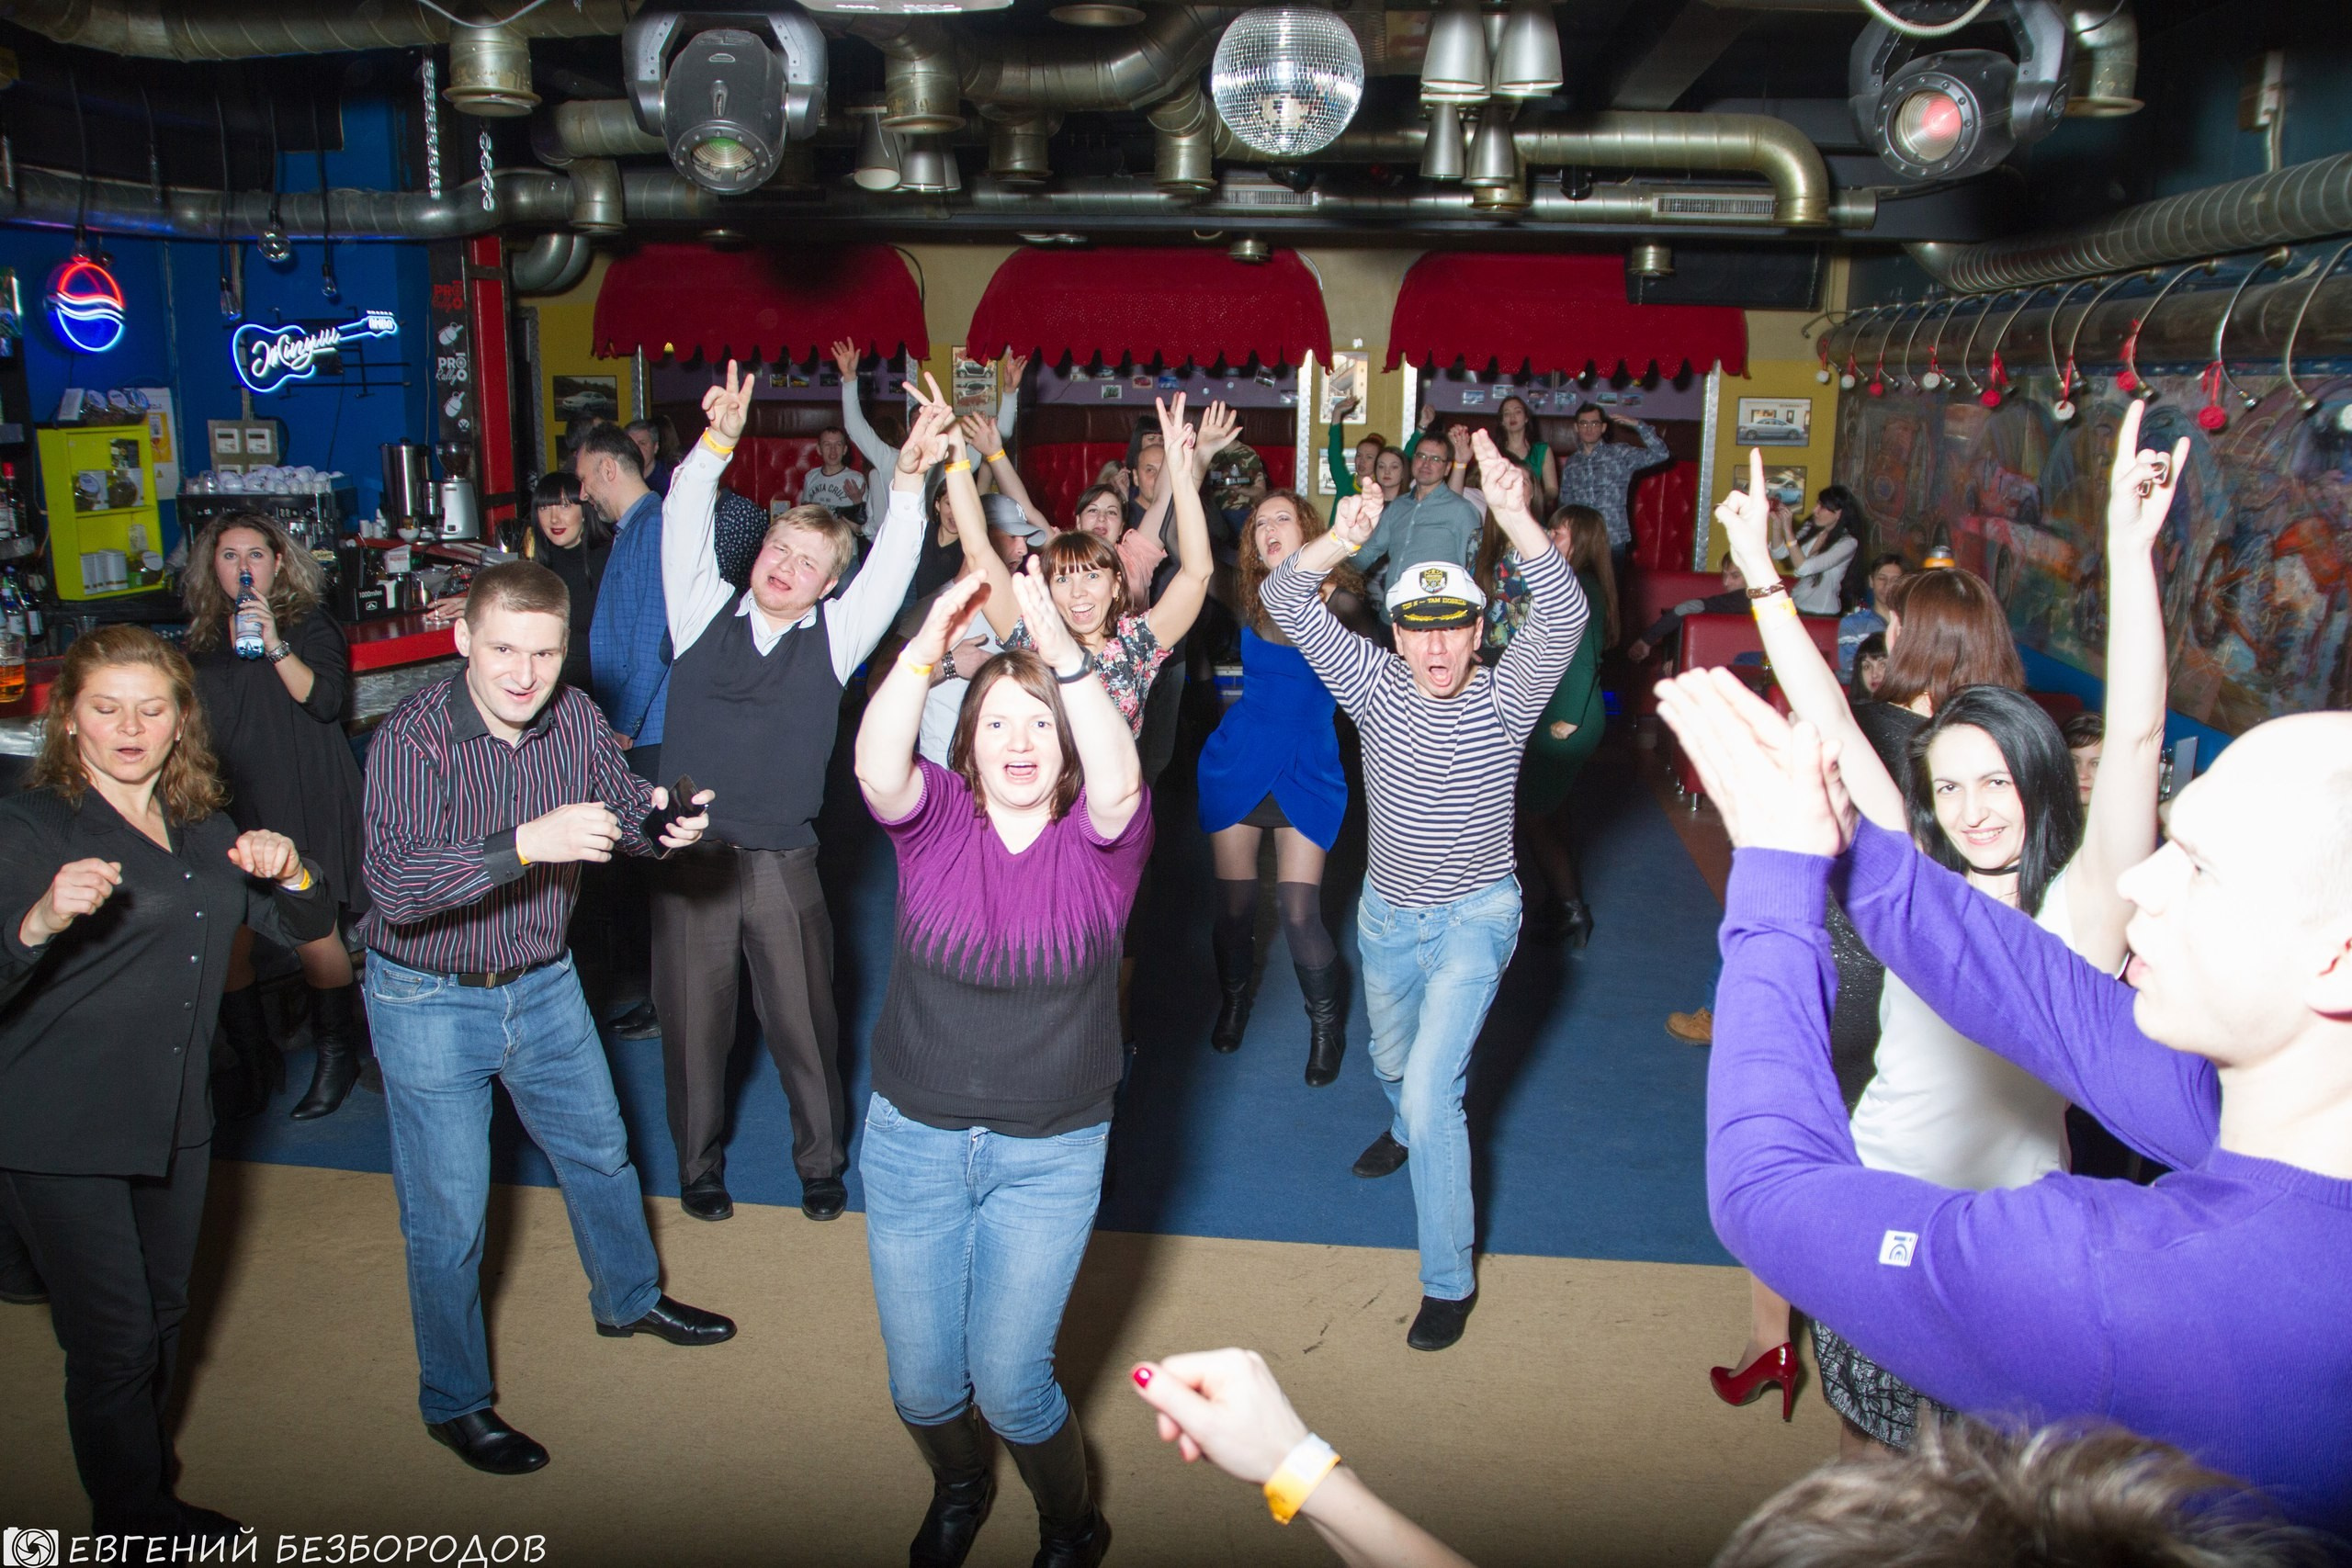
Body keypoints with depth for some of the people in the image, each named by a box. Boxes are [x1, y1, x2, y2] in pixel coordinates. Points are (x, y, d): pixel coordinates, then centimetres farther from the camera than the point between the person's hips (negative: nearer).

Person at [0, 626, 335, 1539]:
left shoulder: (204, 829, 11)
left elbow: (308, 928, 12)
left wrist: (289, 873, -9)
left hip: (176, 1121, 6)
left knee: (163, 1318, 19)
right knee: (113, 1341, 2)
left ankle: (150, 1463, 40)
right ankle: (136, 1519, 21)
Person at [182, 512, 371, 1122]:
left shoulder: (309, 624, 1)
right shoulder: (203, 637, 16)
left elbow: (326, 699, -14)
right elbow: (194, 726, 24)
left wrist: (276, 645, -23)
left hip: (303, 803, -5)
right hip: (228, 807, 5)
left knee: (312, 928, -6)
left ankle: (337, 1054, 12)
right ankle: (253, 1060, 15)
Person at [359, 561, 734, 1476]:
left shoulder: (575, 718, -9)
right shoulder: (413, 739, -24)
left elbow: (625, 809, -1)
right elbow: (393, 887, -35)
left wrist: (661, 822, -26)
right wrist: (525, 843, -48)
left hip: (543, 983, 5)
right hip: (430, 999, -5)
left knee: (599, 1151, 22)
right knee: (448, 1214, 6)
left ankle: (629, 1298, 49)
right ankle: (453, 1401, 28)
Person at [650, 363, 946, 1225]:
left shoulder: (834, 636, 3)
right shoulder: (705, 612, 5)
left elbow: (892, 565, -10)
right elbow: (684, 525, -7)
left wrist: (909, 477, -26)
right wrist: (717, 441, -23)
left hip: (782, 864, 0)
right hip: (690, 854, 1)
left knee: (803, 1020, 9)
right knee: (693, 1021, 11)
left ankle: (821, 1160, 30)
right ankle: (699, 1164, 31)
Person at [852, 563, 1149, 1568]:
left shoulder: (1099, 837, -9)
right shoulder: (935, 817, -6)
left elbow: (1119, 780, -32)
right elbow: (877, 768, -28)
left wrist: (1065, 655, -45)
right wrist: (925, 651, -42)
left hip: (1051, 1153, -2)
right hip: (912, 1138, 2)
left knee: (1010, 1383, 1)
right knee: (921, 1384, 12)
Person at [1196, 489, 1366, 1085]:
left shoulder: (1340, 601, -10)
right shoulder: (1247, 598, -3)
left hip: (1307, 773, -2)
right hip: (1238, 764, 2)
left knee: (1299, 912, -5)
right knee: (1235, 902, 10)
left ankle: (1327, 1026, 19)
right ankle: (1233, 1001, 39)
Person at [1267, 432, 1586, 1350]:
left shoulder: (1505, 698, -18)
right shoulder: (1374, 685, -12)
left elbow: (1564, 615, -36)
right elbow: (1285, 603, -22)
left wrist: (1515, 518, -52)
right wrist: (1340, 542, -42)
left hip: (1474, 919, -4)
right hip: (1387, 911, 4)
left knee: (1432, 1088, -13)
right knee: (1394, 1060, 27)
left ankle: (1450, 1280, 2)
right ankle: (1412, 1128, 63)